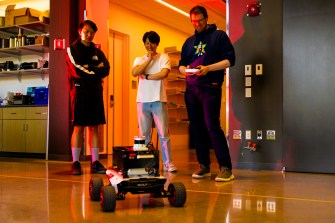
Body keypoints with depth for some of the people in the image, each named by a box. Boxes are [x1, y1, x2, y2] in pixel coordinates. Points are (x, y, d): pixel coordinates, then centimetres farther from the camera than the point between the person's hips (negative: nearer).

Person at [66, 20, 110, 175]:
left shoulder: (97, 52, 18)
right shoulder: (72, 49, 5)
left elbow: (106, 70, 1)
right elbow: (78, 71, -11)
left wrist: (88, 68, -8)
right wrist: (95, 69, -2)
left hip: (96, 92, 4)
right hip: (80, 91, -4)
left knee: (95, 127, 3)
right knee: (78, 127, -5)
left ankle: (95, 163, 6)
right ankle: (75, 163, 0)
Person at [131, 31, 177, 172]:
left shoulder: (163, 57, 7)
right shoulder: (139, 60, 15)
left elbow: (164, 73, -12)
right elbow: (134, 73, -6)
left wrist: (145, 76, -3)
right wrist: (149, 59, -4)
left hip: (159, 100, -2)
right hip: (143, 100, 3)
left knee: (163, 133, -3)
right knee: (144, 134, 4)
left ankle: (168, 163, 2)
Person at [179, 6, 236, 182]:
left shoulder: (219, 36, 5)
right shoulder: (189, 41, 20)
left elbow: (230, 60, -4)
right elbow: (181, 64, 21)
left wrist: (208, 68, -17)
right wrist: (185, 70, -3)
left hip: (210, 88, -6)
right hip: (191, 89, 6)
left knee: (212, 126, -15)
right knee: (196, 128, 6)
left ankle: (226, 168, -11)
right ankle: (204, 166, 14)